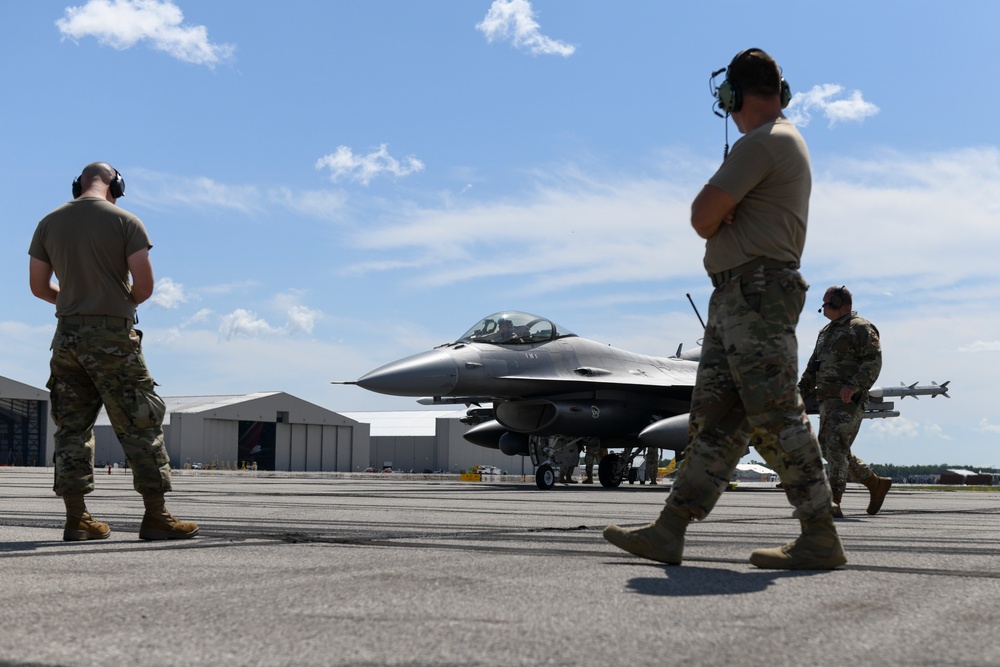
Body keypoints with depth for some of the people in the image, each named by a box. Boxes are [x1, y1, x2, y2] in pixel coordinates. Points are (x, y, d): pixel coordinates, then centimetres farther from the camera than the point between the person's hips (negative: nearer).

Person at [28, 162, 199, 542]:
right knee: (140, 424, 1)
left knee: (72, 427, 9)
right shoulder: (125, 222, -4)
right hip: (113, 335, -4)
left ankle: (76, 518, 7)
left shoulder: (50, 223, 8)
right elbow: (145, 285, -10)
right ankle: (155, 516, 0)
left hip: (67, 335, 4)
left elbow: (38, 286, 9)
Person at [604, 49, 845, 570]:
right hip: (734, 296, 10)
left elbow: (702, 218, -14)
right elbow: (711, 220, 22)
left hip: (757, 294, -10)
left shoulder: (762, 143, -10)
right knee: (714, 417, 5)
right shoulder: (786, 144, 24)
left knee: (775, 417, -10)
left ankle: (821, 540, -6)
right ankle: (669, 532, 5)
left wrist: (714, 215, 7)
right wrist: (721, 215, 0)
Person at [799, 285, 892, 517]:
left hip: (848, 401, -9)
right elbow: (813, 367, 26)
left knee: (835, 448, -16)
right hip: (827, 401, 9)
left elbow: (873, 362, -15)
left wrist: (854, 385, -28)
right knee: (828, 450, 11)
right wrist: (800, 392, 16)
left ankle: (832, 504, -19)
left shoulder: (861, 328, -3)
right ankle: (876, 483, 25)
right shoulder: (826, 332, 23)